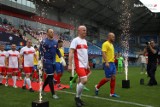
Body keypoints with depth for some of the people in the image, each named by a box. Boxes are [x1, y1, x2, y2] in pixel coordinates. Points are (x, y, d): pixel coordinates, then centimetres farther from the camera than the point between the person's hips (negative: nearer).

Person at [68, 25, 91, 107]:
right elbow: (71, 52, -14)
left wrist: (88, 65, 20)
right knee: (84, 80, -17)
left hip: (84, 65, 8)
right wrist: (70, 65, -21)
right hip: (79, 65, -8)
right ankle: (77, 97, 2)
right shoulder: (75, 40, -8)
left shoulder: (85, 41, 16)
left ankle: (78, 98, 22)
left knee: (81, 81, 11)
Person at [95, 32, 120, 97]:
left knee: (113, 77, 4)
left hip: (112, 63, 9)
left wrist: (113, 61, 19)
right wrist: (106, 62, -28)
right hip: (107, 63, -9)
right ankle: (97, 87, 15)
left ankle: (112, 93, 10)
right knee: (108, 78, -7)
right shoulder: (105, 44, -10)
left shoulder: (111, 44, 18)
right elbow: (103, 53, -20)